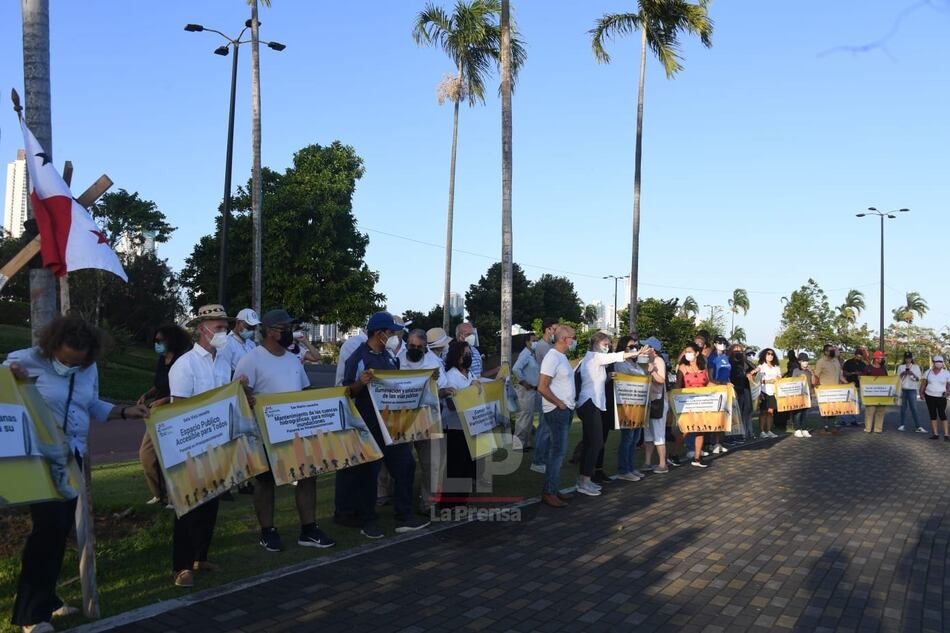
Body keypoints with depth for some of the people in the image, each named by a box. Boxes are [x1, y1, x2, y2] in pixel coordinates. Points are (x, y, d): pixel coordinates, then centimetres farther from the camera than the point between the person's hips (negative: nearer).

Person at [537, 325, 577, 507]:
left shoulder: (562, 356, 14)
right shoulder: (552, 357, -17)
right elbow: (542, 387, -22)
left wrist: (569, 404, 12)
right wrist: (560, 404, -16)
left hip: (565, 410, 10)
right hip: (556, 411, -10)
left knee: (558, 450, 13)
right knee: (558, 451, -7)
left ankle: (553, 489, 20)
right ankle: (549, 493, -2)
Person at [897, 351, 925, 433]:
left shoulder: (916, 367, 7)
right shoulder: (901, 367, 11)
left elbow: (918, 379, 2)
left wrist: (912, 374, -16)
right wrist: (903, 374, -9)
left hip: (912, 389, -2)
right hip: (903, 389, 2)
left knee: (913, 408, -8)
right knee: (903, 407, 4)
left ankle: (918, 426, -9)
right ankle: (902, 425, 9)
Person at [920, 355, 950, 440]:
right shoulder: (928, 372, 6)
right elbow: (923, 384, 11)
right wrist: (921, 393, 4)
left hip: (941, 397, -2)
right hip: (929, 396, 2)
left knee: (942, 415, -7)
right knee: (933, 415, 5)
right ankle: (936, 434, 9)